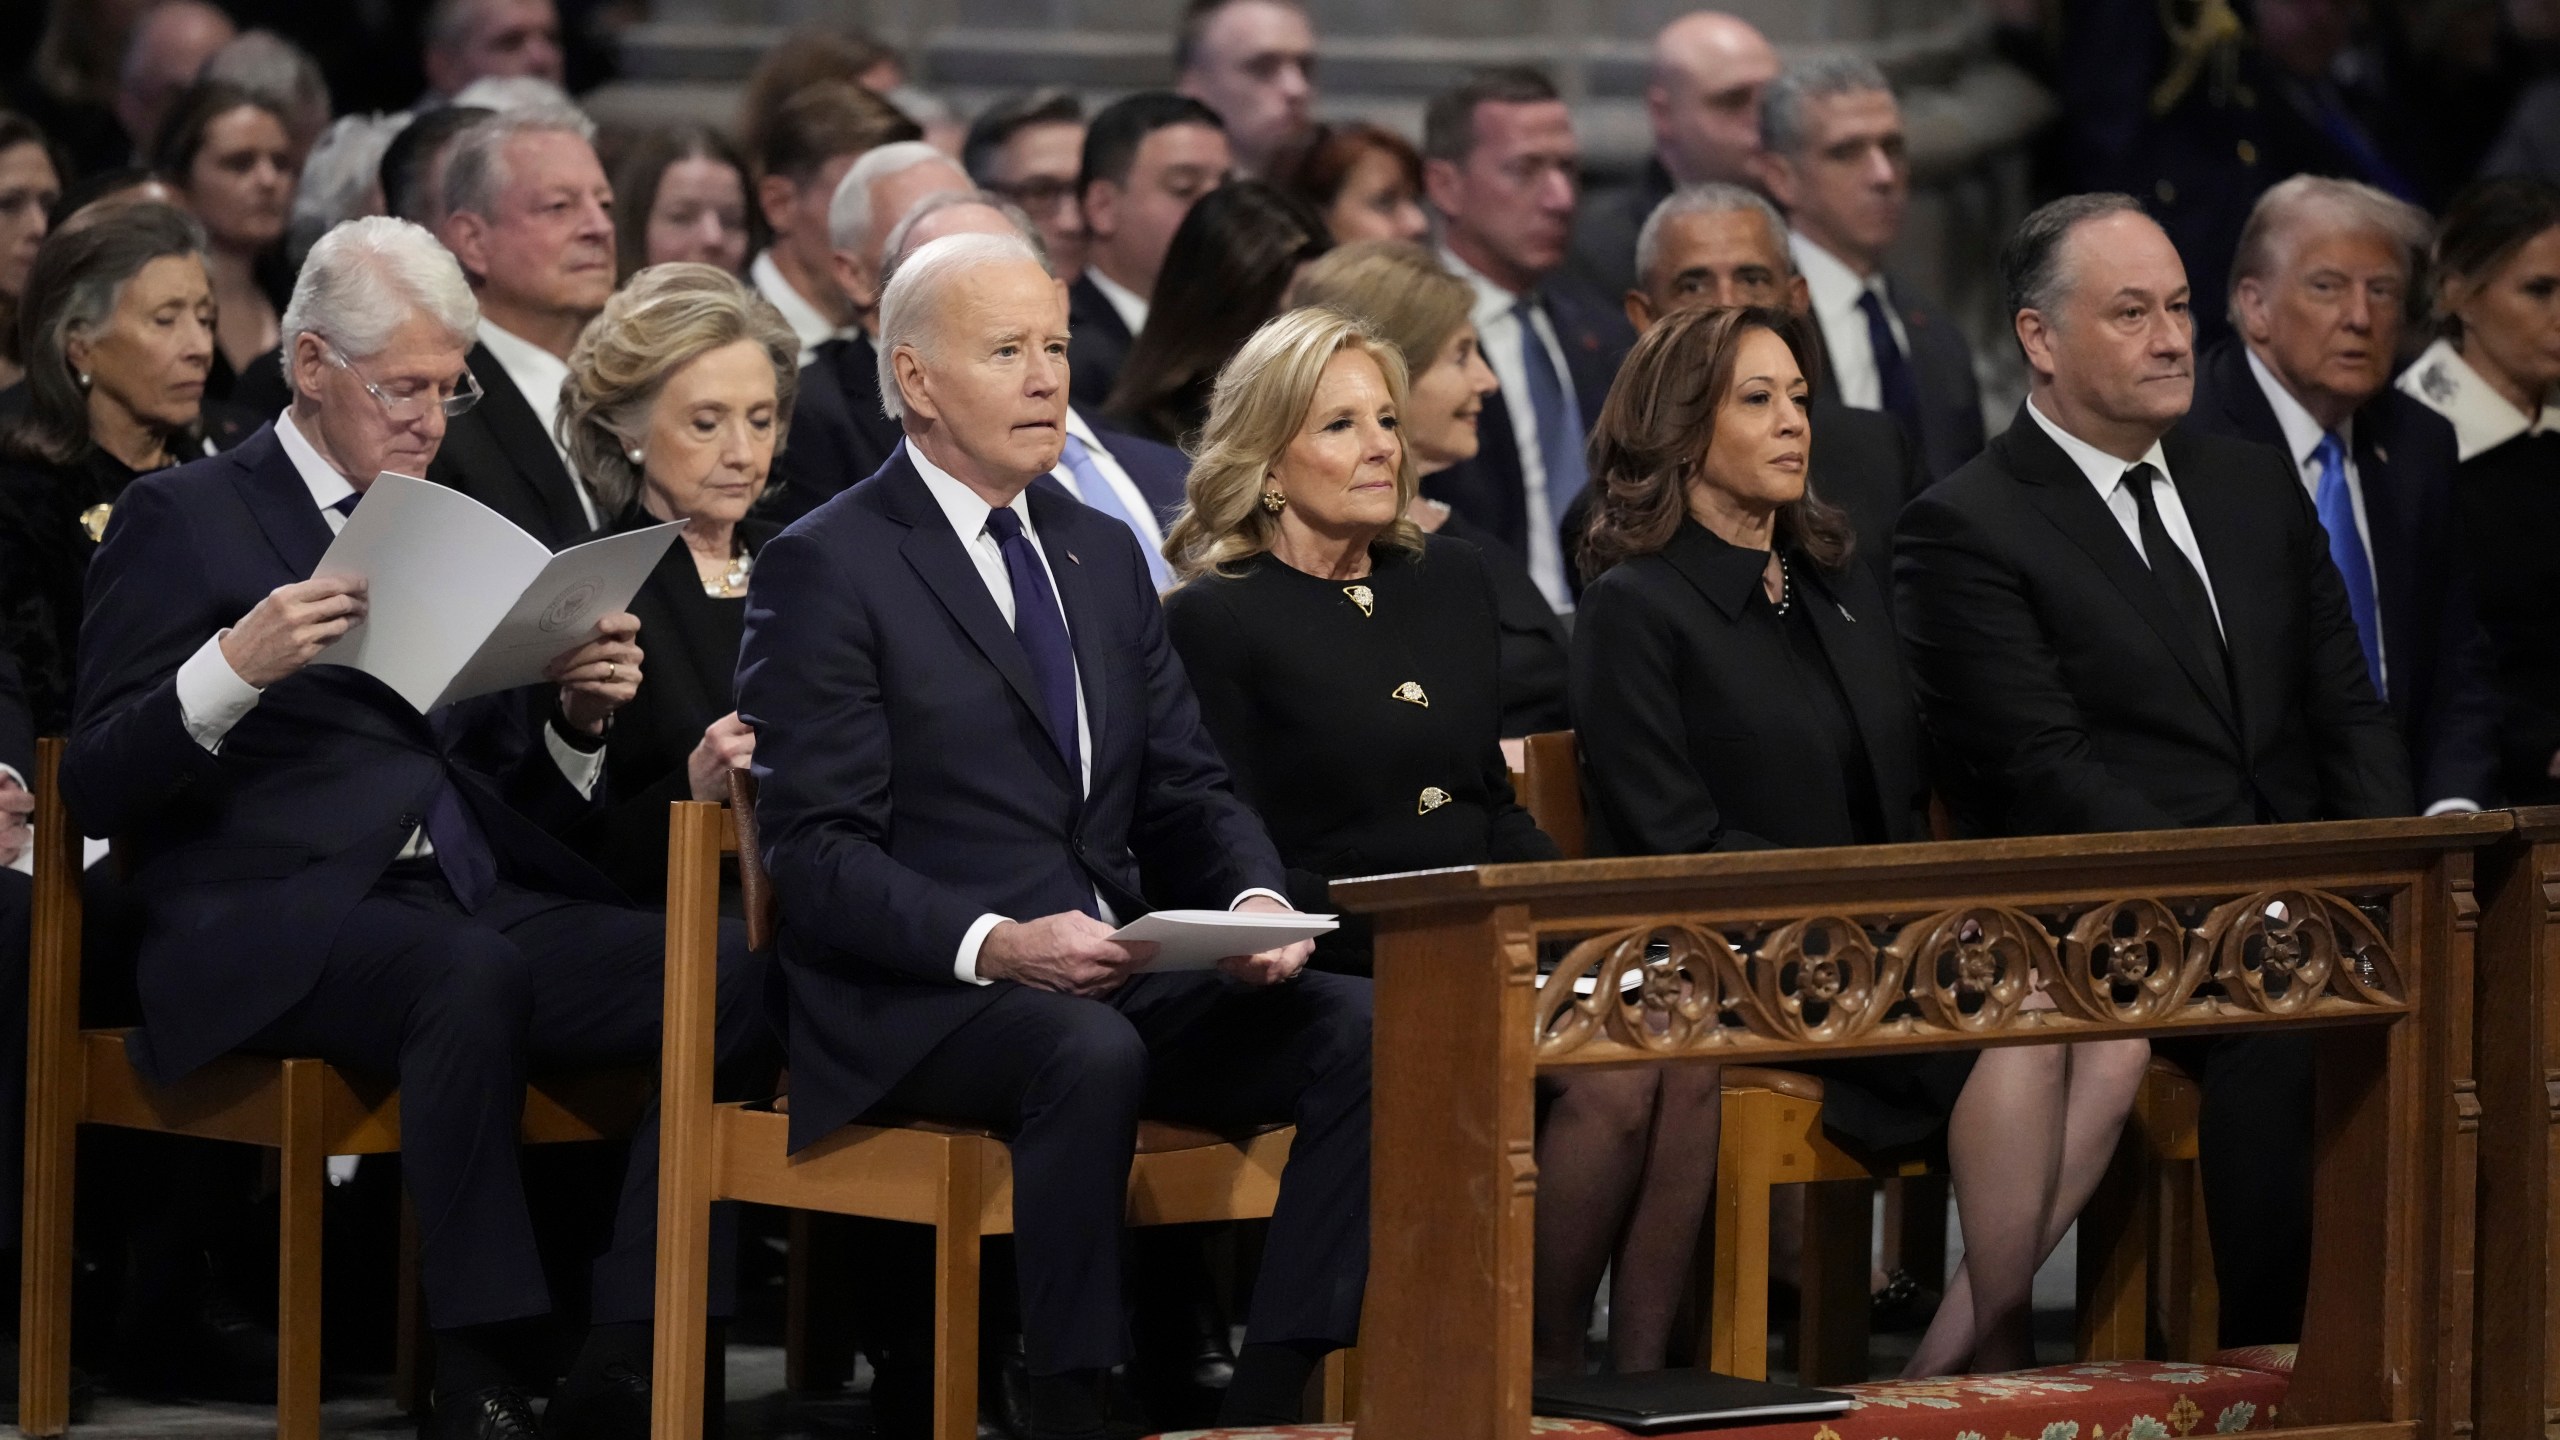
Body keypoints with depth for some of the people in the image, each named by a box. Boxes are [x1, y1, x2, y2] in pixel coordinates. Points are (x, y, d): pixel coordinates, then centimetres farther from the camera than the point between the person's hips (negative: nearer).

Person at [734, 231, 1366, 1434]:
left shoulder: (1102, 555, 19)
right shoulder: (826, 568, -3)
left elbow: (1188, 791, 18)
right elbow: (815, 849, -10)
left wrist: (1253, 900, -5)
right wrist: (991, 945, -24)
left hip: (1120, 979, 7)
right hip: (917, 1007, -7)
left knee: (1359, 1030, -18)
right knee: (1089, 1054, -38)